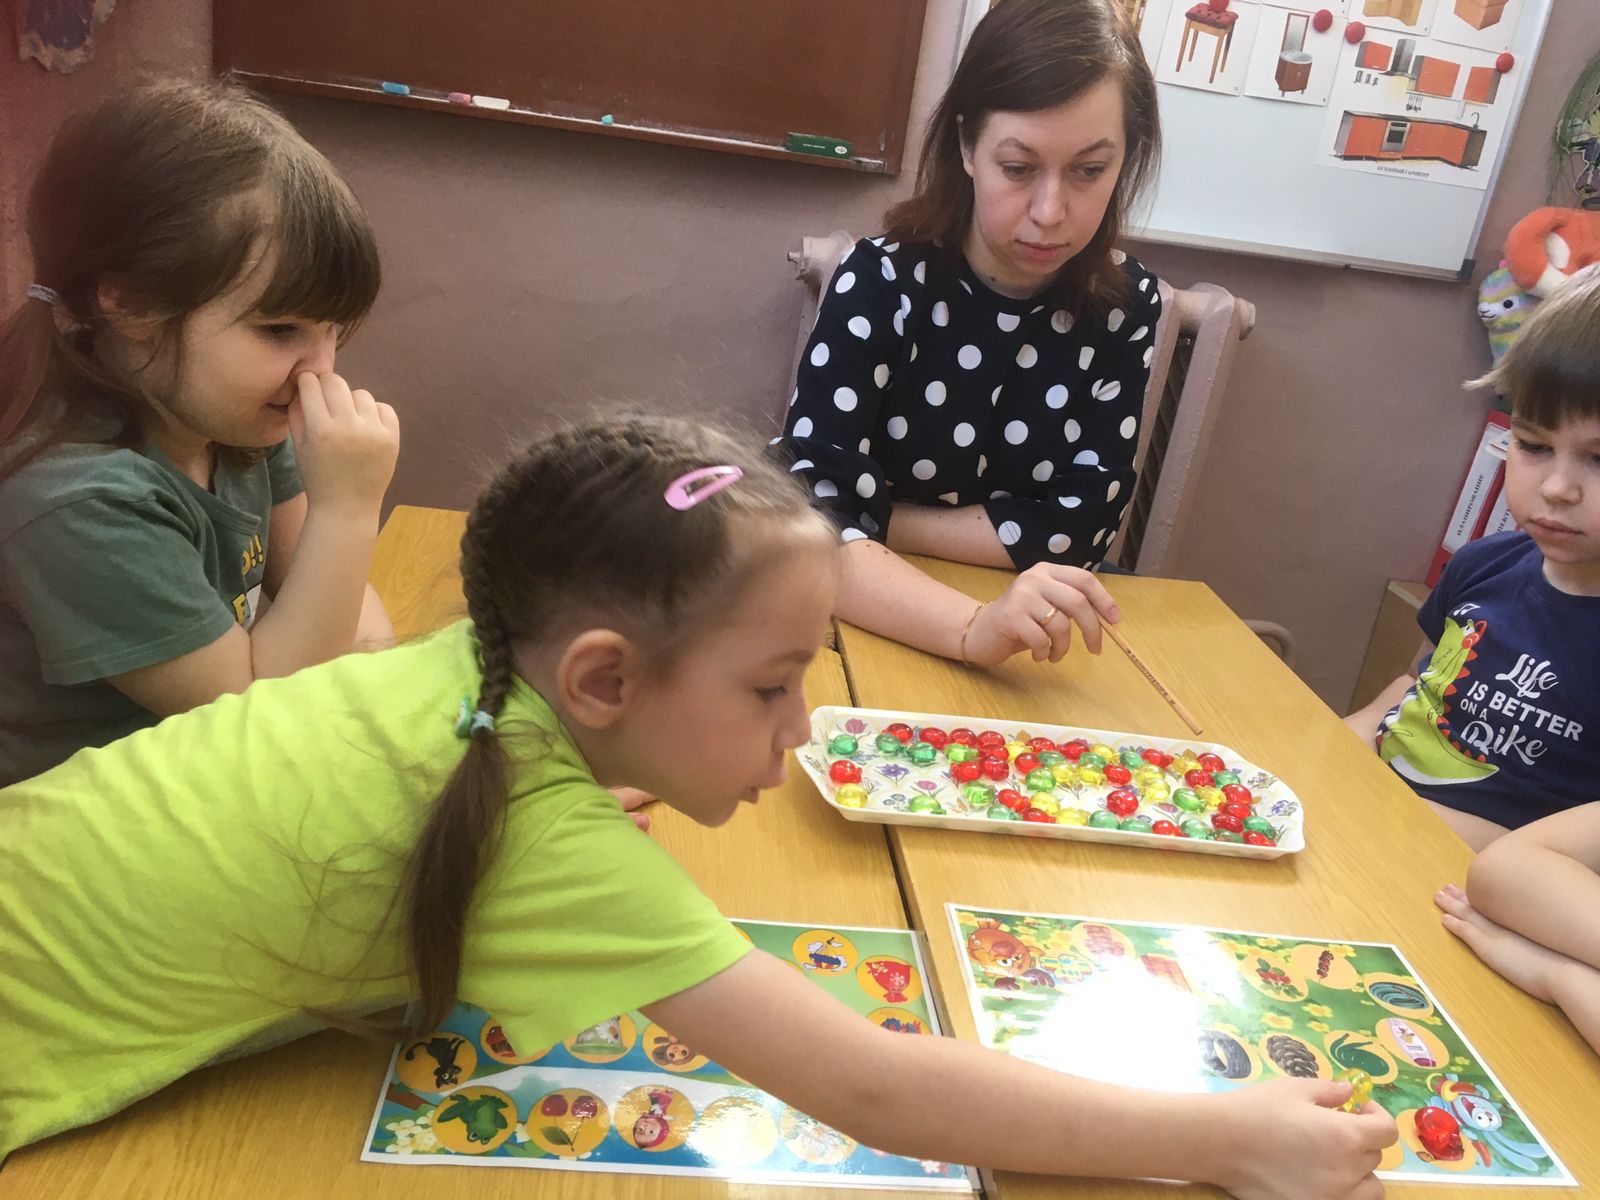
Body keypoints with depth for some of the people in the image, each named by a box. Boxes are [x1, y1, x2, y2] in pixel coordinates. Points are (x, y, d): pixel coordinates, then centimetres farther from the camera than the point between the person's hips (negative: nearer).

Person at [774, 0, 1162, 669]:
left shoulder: (1125, 306, -5)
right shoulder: (881, 283, -14)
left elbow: (1082, 527, -8)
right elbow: (810, 518, -24)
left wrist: (877, 521, -13)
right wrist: (973, 629, -38)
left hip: (1042, 659, 1)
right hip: (876, 635, -1)